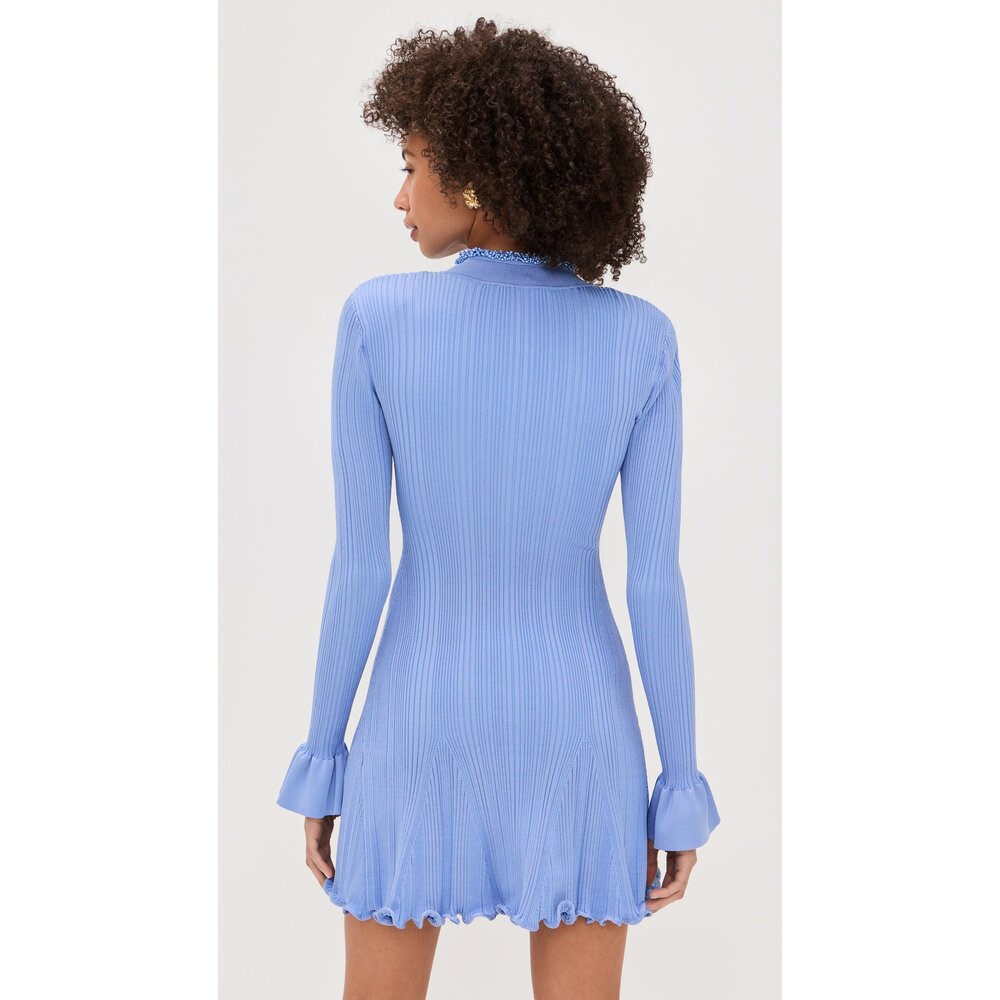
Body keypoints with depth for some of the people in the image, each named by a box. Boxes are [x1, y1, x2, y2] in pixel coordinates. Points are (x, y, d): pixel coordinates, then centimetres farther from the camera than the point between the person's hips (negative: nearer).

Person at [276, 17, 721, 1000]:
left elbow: (359, 565, -12)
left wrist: (318, 764, 0)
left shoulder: (377, 317, -14)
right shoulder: (641, 338, -10)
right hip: (574, 731, 1)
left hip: (423, 726, -1)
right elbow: (657, 581, -10)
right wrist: (682, 791, 1)